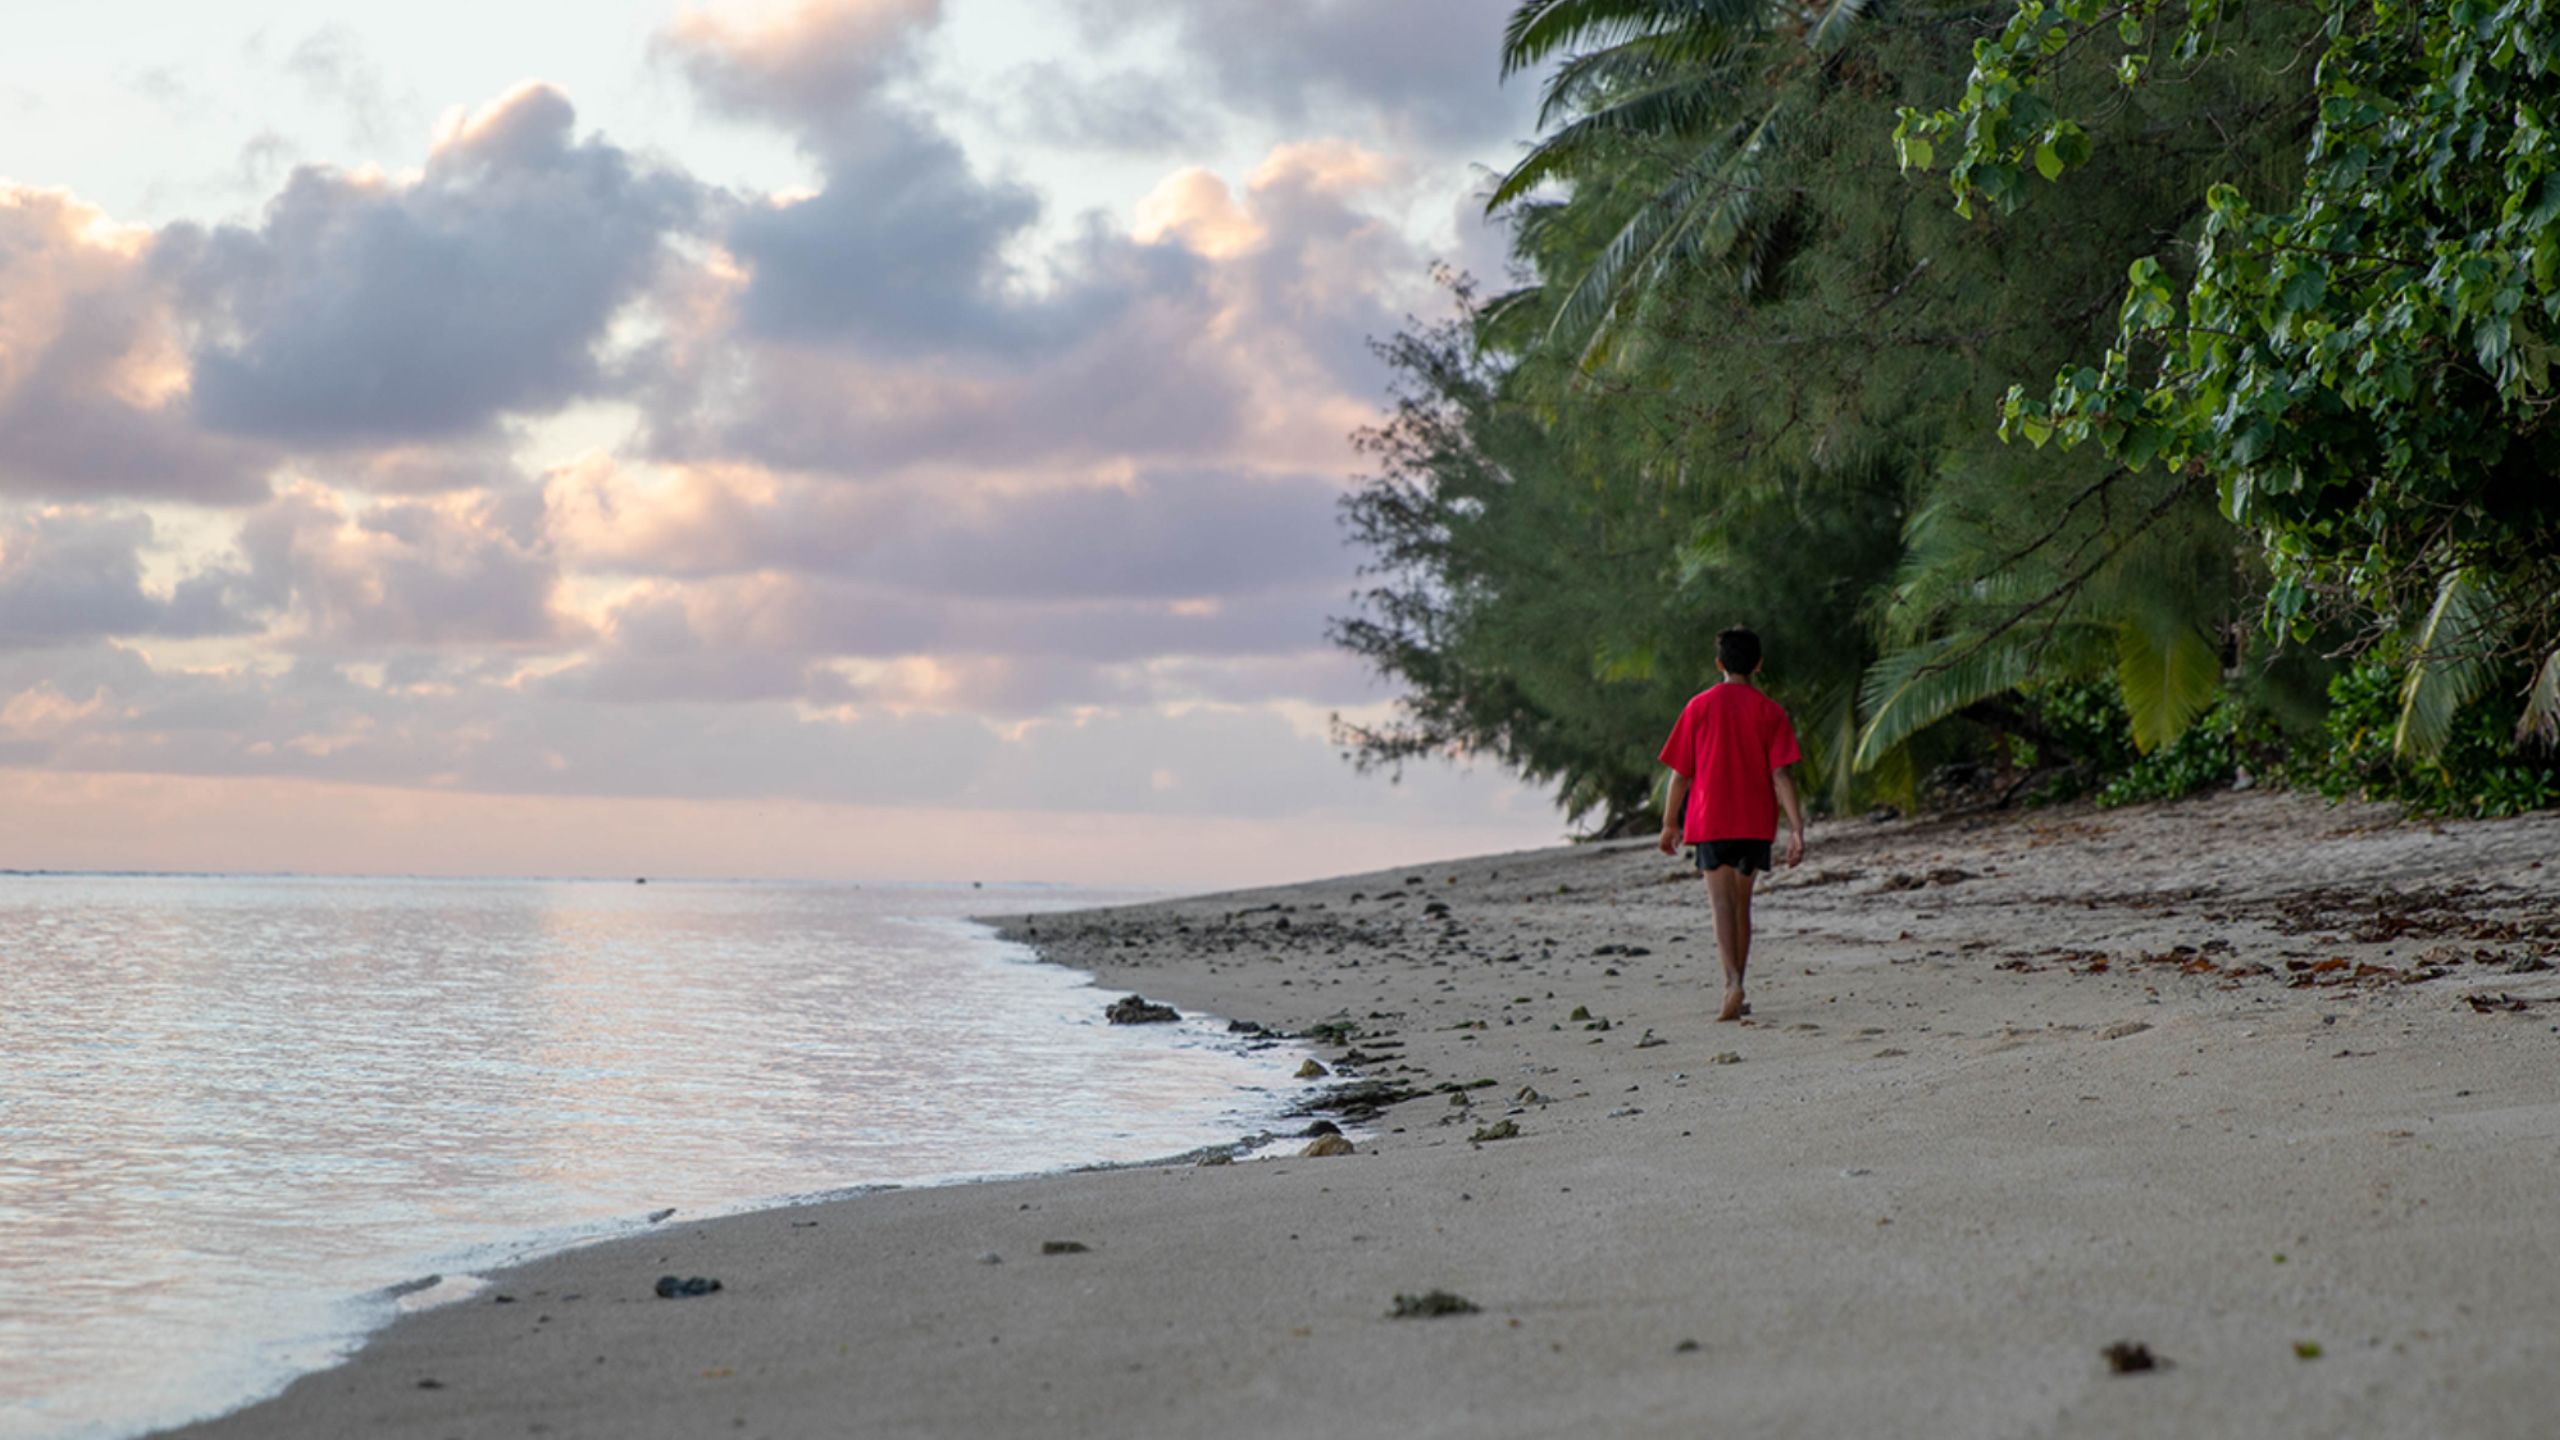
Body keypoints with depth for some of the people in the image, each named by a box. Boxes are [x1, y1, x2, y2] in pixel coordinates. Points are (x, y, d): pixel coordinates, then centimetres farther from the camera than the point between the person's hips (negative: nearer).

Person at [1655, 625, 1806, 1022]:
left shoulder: (1700, 706, -1)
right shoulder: (1770, 711, 0)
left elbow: (1681, 772, 1)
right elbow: (1781, 774, -7)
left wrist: (1670, 822, 12)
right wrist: (1796, 829, -8)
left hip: (1711, 819, -2)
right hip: (1756, 821, 2)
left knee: (1723, 903, -7)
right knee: (1742, 903, 15)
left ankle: (1732, 983, -26)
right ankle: (1737, 994, 18)